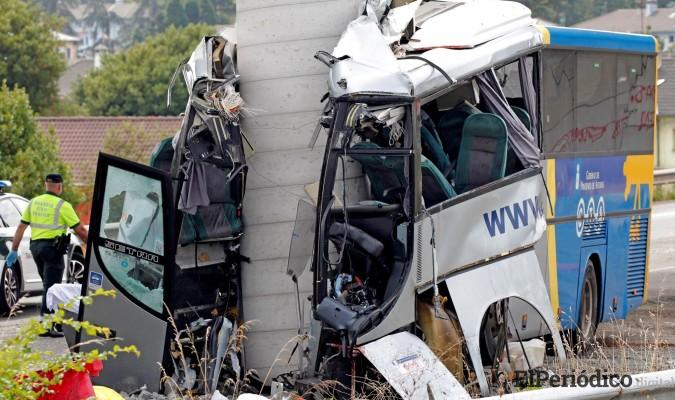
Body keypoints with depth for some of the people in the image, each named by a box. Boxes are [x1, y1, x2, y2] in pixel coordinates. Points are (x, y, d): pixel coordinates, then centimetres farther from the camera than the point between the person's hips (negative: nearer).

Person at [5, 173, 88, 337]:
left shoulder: (34, 203, 10)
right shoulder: (62, 206, -8)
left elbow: (21, 227, 10)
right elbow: (79, 230, -8)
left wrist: (14, 250, 15)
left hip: (35, 246, 6)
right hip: (53, 248, -6)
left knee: (49, 285, 19)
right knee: (51, 288, -5)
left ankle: (52, 322, 24)